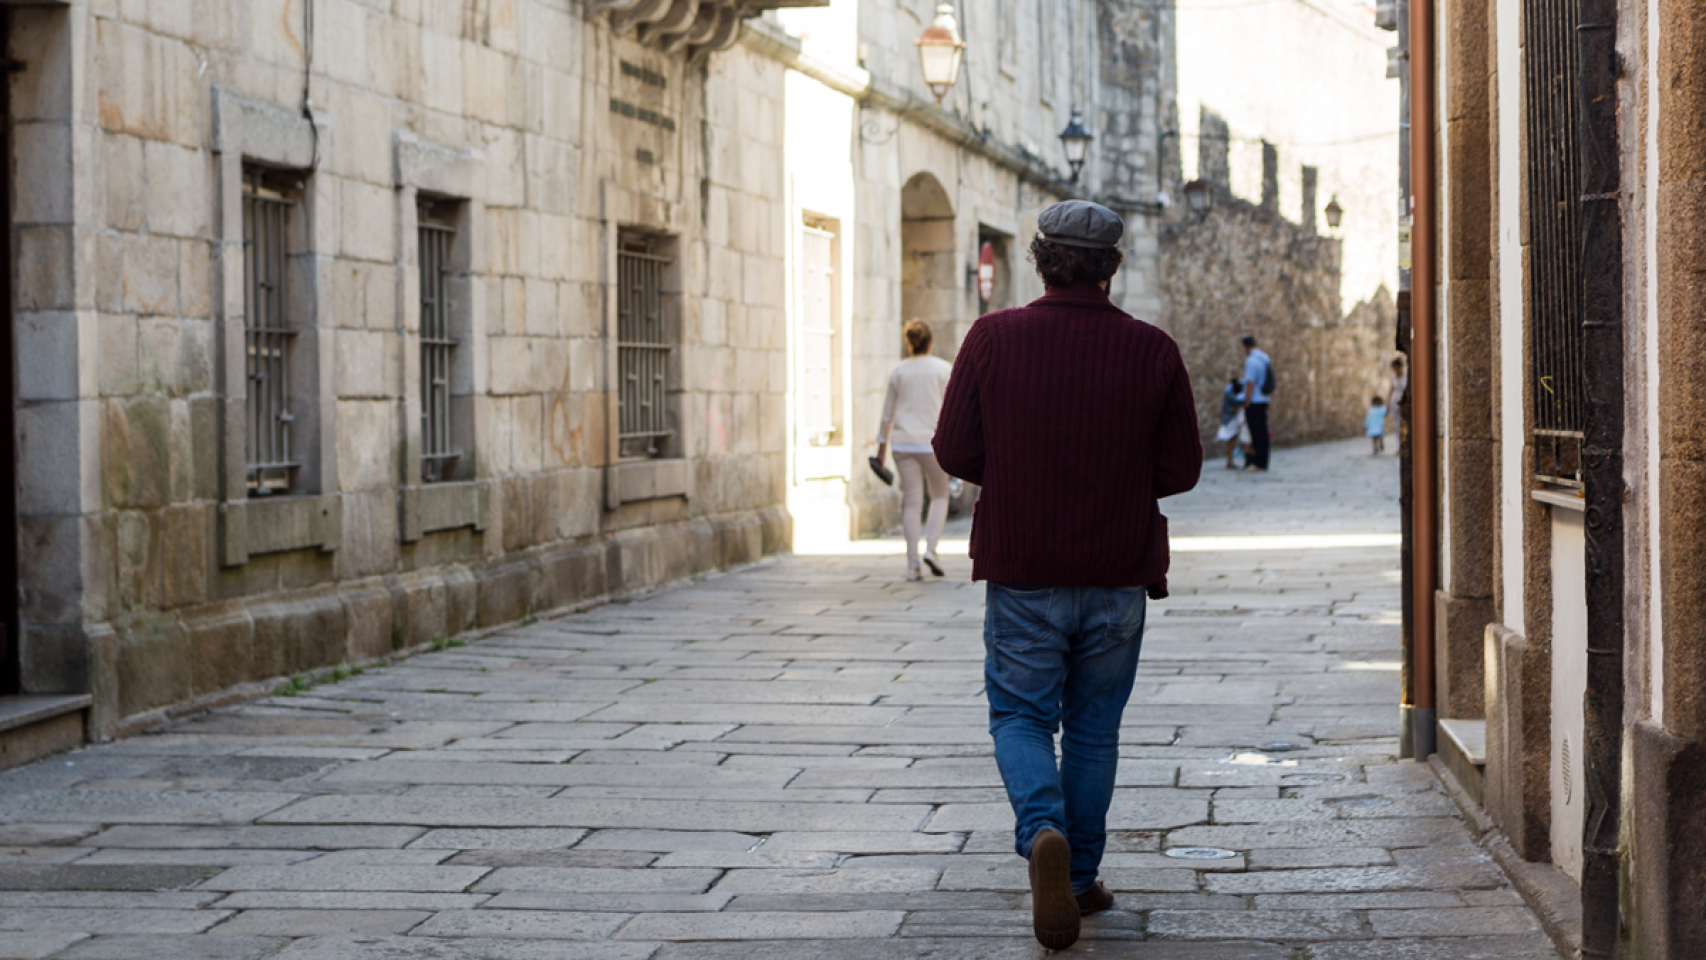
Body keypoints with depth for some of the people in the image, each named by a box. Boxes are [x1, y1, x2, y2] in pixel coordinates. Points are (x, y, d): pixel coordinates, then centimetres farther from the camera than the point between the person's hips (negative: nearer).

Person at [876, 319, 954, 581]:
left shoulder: (899, 371, 4)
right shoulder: (943, 369, -3)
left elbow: (888, 412, 10)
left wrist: (882, 445, 19)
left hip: (904, 442, 2)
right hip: (932, 441, -2)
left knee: (911, 502, 5)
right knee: (939, 497, 15)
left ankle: (912, 564, 0)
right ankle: (930, 549, -3)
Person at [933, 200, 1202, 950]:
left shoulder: (992, 338, -7)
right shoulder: (1153, 352, -5)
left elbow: (954, 451, -5)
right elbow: (1181, 470, -2)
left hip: (1022, 571, -1)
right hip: (1117, 577, 1)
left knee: (1020, 715, 11)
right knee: (1093, 727, 14)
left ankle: (1043, 832, -16)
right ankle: (1079, 879, 21)